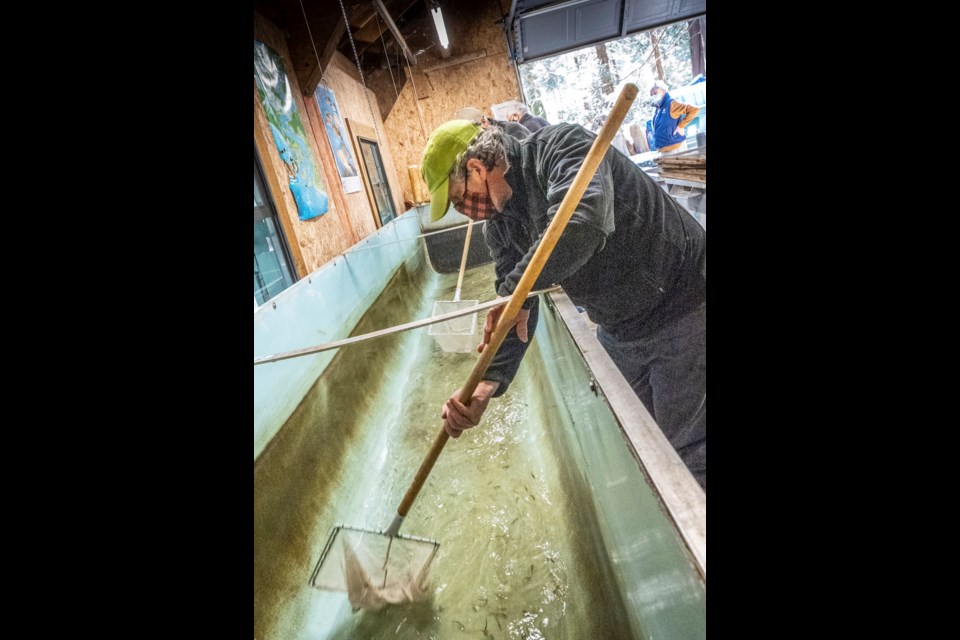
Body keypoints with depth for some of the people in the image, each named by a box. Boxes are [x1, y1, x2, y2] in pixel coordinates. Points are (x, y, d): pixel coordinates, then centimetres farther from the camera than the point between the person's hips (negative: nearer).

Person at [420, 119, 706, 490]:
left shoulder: (562, 147, -21)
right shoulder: (499, 225, 1)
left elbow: (581, 226, -42)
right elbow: (512, 313, 0)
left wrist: (514, 288, -29)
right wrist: (487, 384, -13)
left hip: (683, 310, -7)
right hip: (619, 331, 8)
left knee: (688, 450, 3)